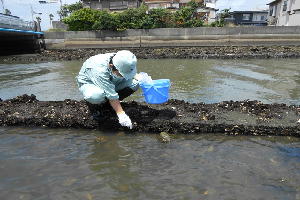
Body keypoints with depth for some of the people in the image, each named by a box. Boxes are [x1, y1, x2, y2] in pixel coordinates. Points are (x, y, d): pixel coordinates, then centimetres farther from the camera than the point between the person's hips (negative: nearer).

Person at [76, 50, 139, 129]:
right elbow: (111, 95, -40)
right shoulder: (99, 69, -41)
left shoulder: (123, 64, -23)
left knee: (135, 83, -17)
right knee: (95, 96, -44)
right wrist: (121, 114, -38)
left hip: (110, 82, 6)